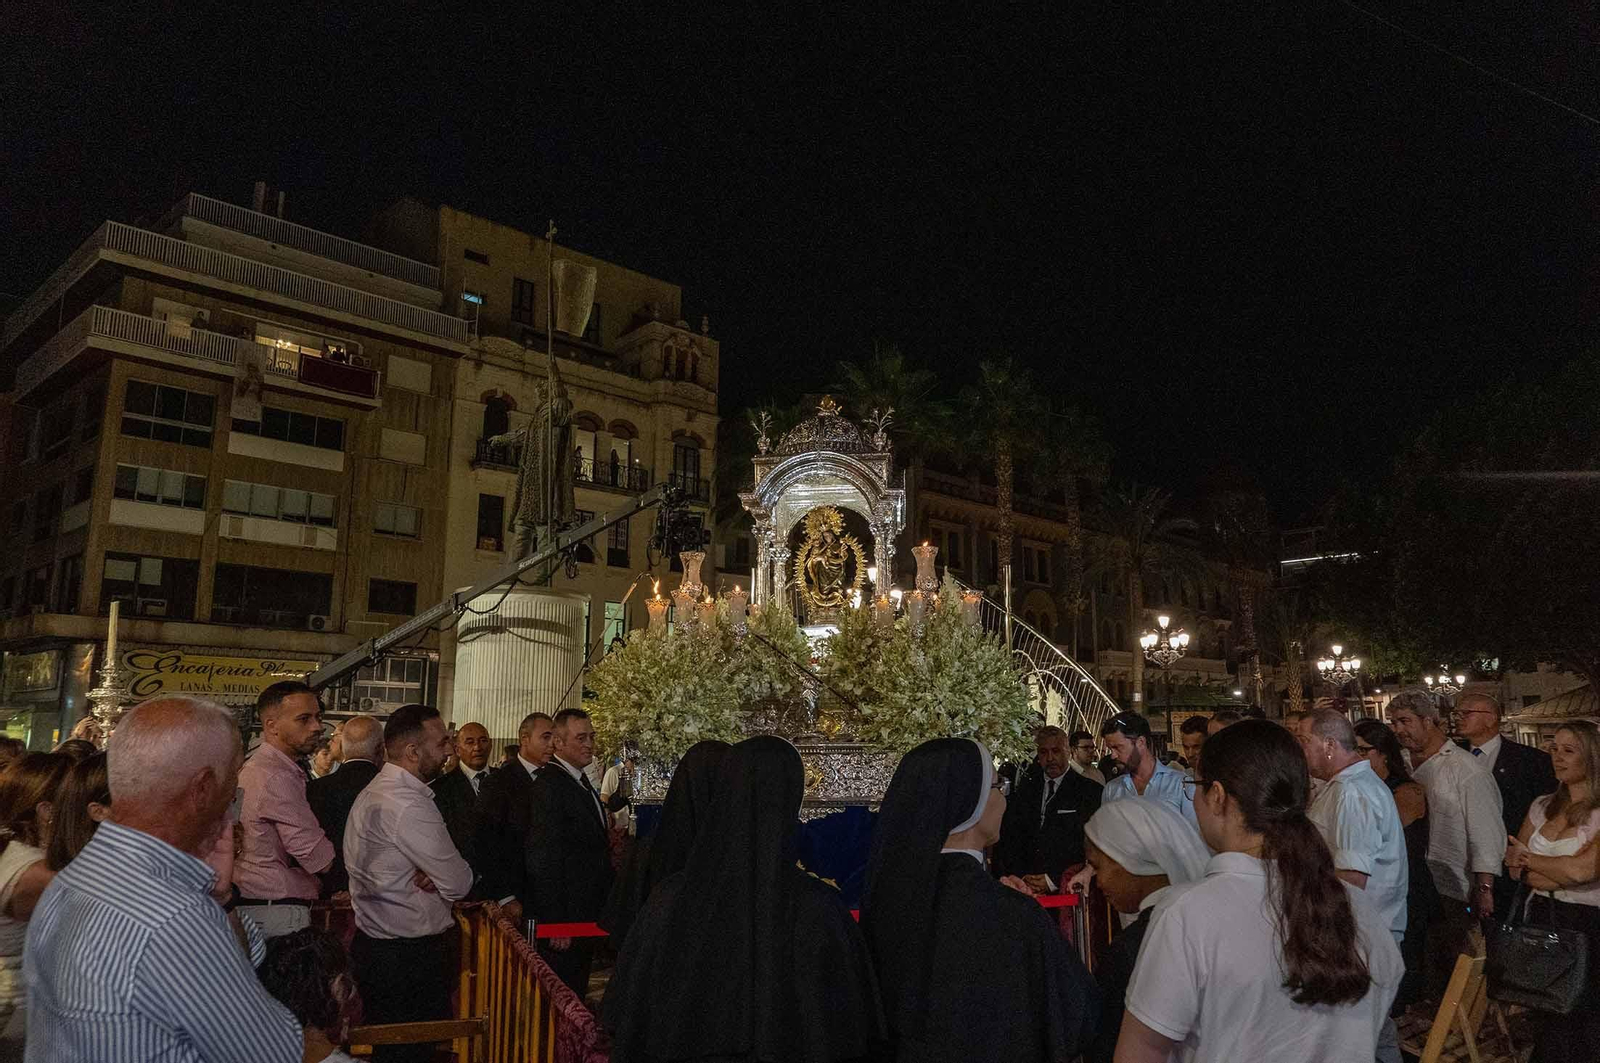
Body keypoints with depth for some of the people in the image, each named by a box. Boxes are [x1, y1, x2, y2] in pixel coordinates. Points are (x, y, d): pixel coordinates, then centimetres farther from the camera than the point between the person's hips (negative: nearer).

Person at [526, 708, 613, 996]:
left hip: (586, 916, 9)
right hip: (564, 917, -9)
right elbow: (544, 859, -22)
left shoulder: (582, 782, 13)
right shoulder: (549, 785, -19)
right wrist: (556, 923, -22)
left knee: (576, 994, 18)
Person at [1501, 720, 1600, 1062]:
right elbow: (1515, 868, 6)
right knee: (1545, 1016, 12)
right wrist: (1561, 874, -11)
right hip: (1540, 918, 5)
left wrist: (1530, 859, -6)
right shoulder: (1543, 807, 7)